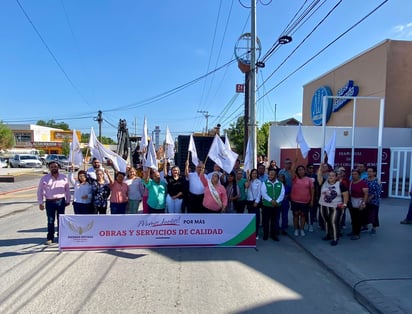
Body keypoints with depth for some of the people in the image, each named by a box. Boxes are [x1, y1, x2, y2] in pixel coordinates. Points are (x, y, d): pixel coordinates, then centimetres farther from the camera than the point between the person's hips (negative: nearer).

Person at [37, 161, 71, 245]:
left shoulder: (64, 178, 2)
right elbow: (40, 191, 3)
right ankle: (50, 238, 16)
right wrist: (40, 202, -1)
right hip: (49, 202, -1)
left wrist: (68, 200, 9)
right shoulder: (44, 178, -1)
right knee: (50, 221, 4)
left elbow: (67, 190, 9)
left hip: (61, 201, 1)